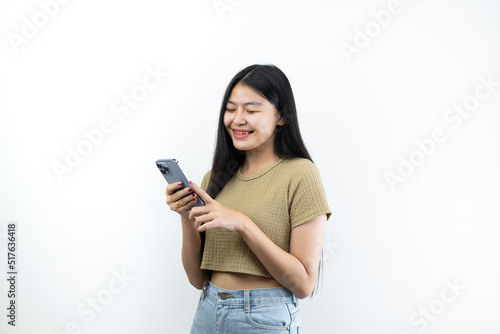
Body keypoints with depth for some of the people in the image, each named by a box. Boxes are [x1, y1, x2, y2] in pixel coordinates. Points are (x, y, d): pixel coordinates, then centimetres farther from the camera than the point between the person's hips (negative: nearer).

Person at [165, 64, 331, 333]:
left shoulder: (300, 174, -10)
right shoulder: (215, 178, 5)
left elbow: (303, 283, -14)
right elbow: (198, 279, 6)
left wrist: (242, 224, -22)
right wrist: (188, 218, -10)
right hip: (208, 312, 5)